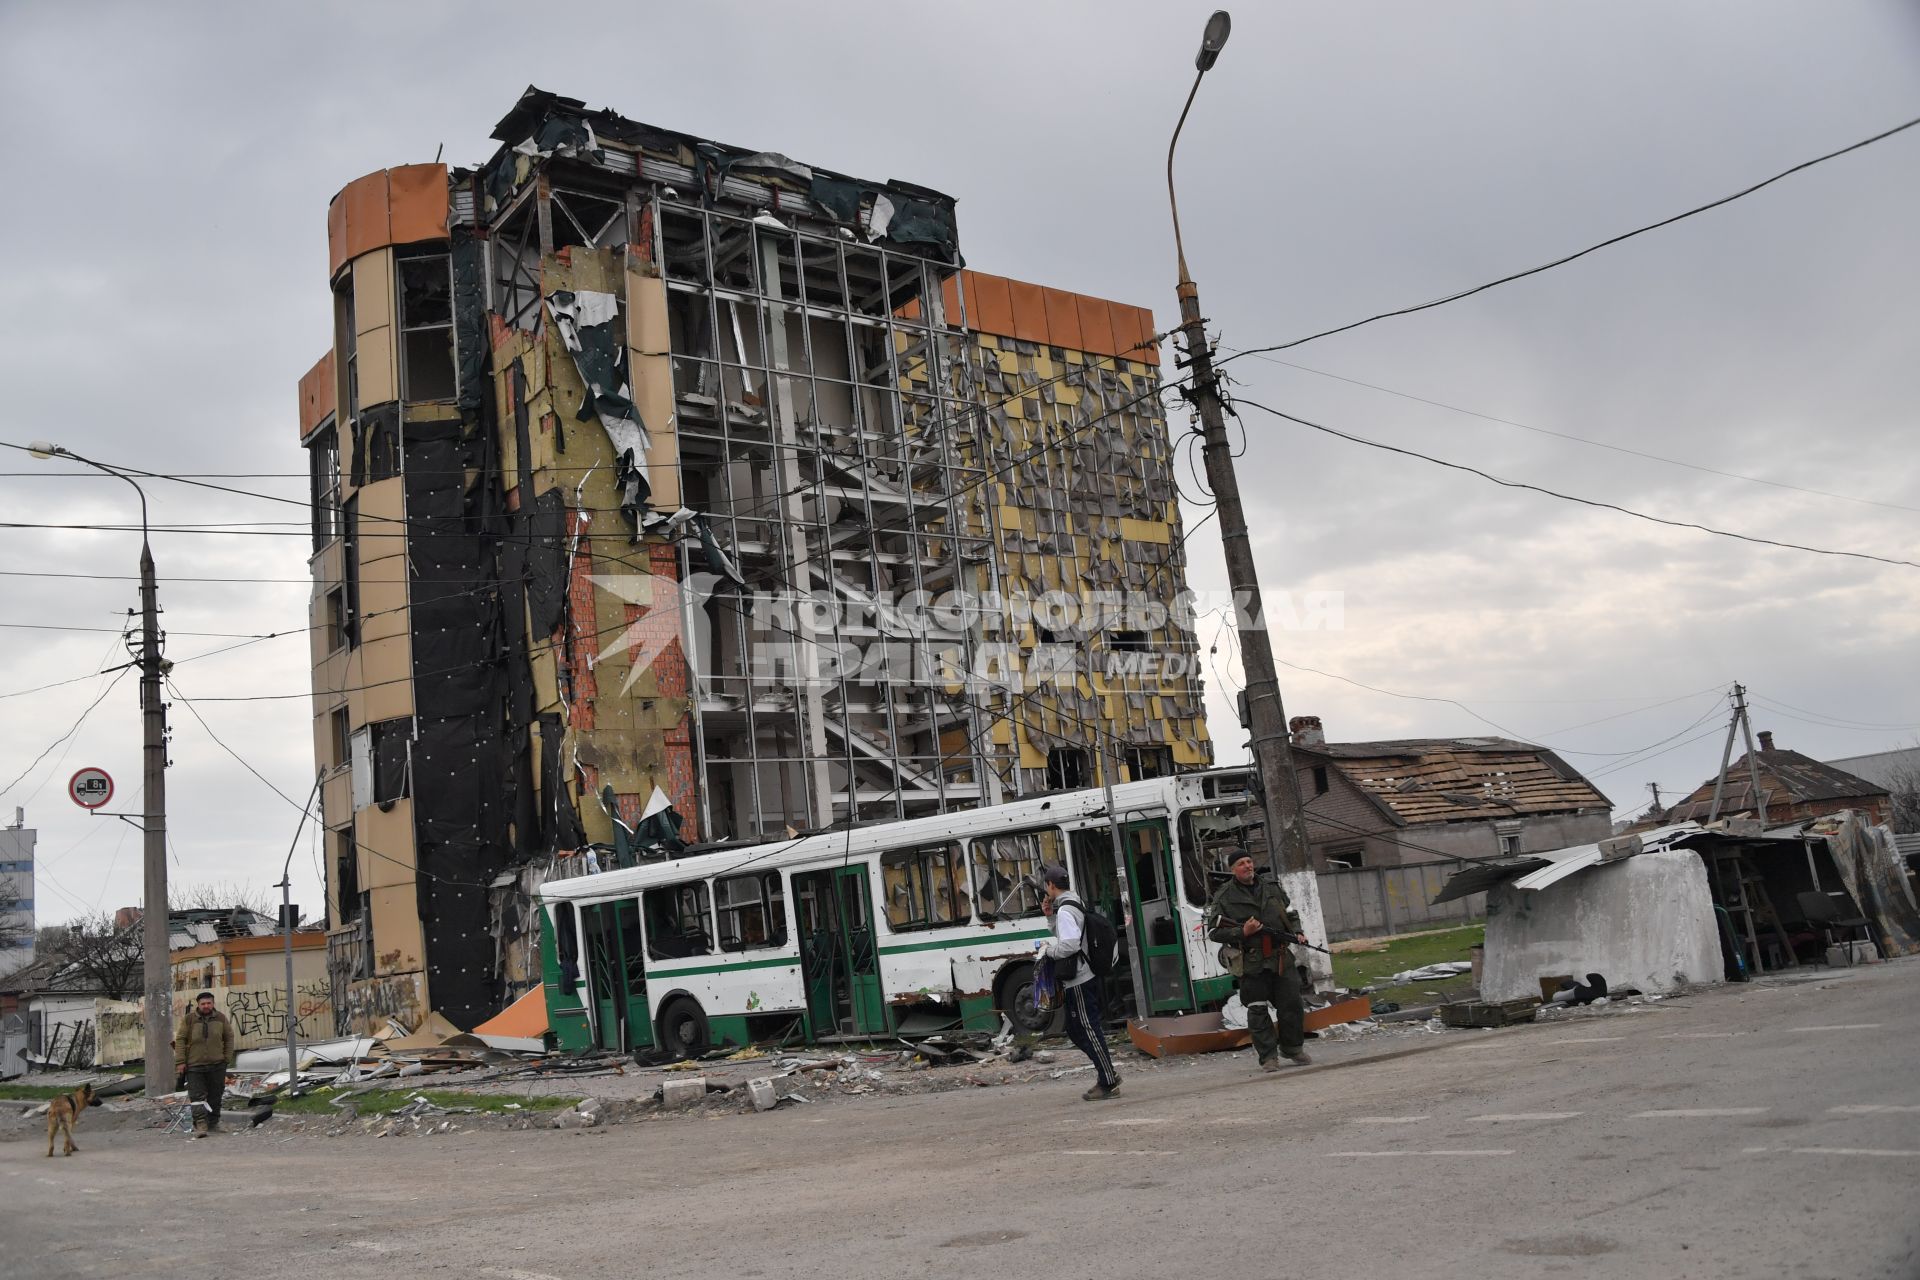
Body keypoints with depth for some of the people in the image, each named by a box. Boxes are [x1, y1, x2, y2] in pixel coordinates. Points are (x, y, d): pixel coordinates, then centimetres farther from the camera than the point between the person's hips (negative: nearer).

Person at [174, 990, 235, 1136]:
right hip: (194, 1065, -2)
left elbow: (229, 1038, 12)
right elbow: (180, 1040, 0)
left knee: (215, 1096, 8)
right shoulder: (188, 1020, -2)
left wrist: (227, 1058, 7)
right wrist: (180, 1062, -5)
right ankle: (200, 1125, -10)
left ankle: (213, 1123, 18)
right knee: (197, 1096, -9)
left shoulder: (221, 1018, 5)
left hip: (217, 1065, 2)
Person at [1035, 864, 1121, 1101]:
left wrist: (1048, 950, -9)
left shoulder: (1065, 911, -17)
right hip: (1080, 979, 10)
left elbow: (1070, 945, -26)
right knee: (1075, 1030, 15)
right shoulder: (1073, 905, 14)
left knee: (1089, 1030, -3)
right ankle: (1106, 1074, 19)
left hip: (1078, 981, -10)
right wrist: (1051, 916, 12)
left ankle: (1107, 1082, 3)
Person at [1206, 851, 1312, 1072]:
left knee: (1291, 1004, 6)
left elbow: (1291, 914, 25)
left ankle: (1293, 1048, 24)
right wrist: (1243, 932, -16)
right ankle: (1268, 1057, 7)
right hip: (1251, 962, -4)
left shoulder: (1272, 888, 13)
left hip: (1282, 959, 4)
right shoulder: (1224, 897, -2)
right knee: (1258, 1011, -1)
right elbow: (1214, 932, -4)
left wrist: (1297, 933, 6)